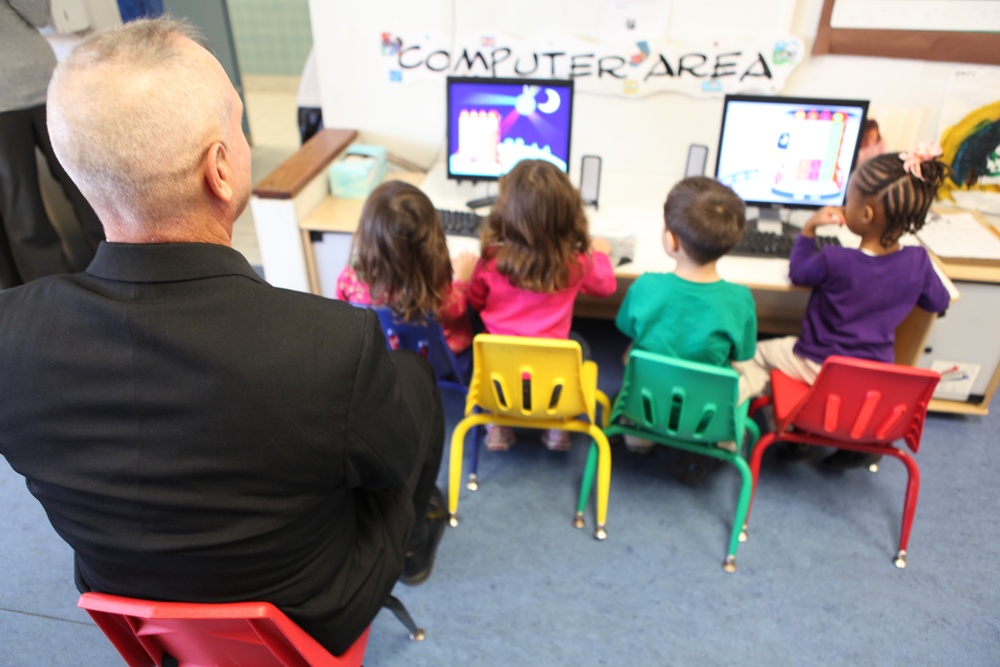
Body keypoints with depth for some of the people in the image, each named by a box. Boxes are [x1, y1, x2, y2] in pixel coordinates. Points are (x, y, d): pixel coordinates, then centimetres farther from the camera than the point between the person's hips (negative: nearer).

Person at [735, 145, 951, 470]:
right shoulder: (918, 261, -13)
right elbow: (938, 302, 6)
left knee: (755, 356, 12)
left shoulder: (835, 260, -25)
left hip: (818, 368, -5)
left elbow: (798, 273, -4)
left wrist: (808, 229, 0)